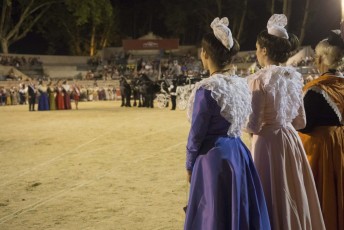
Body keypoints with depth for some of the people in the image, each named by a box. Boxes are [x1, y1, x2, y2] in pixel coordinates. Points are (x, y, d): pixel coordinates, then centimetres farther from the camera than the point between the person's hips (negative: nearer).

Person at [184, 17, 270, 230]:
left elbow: (197, 134, -11)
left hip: (213, 158, -7)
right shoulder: (243, 85, 4)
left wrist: (190, 165, 1)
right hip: (239, 154, 7)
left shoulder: (207, 89, -16)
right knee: (242, 211, 15)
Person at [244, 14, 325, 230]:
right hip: (292, 140, 6)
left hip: (269, 143, -6)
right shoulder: (294, 76, 5)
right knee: (294, 196, 16)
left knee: (274, 198, 4)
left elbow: (253, 125, -15)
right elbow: (301, 121, 11)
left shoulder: (260, 79, -14)